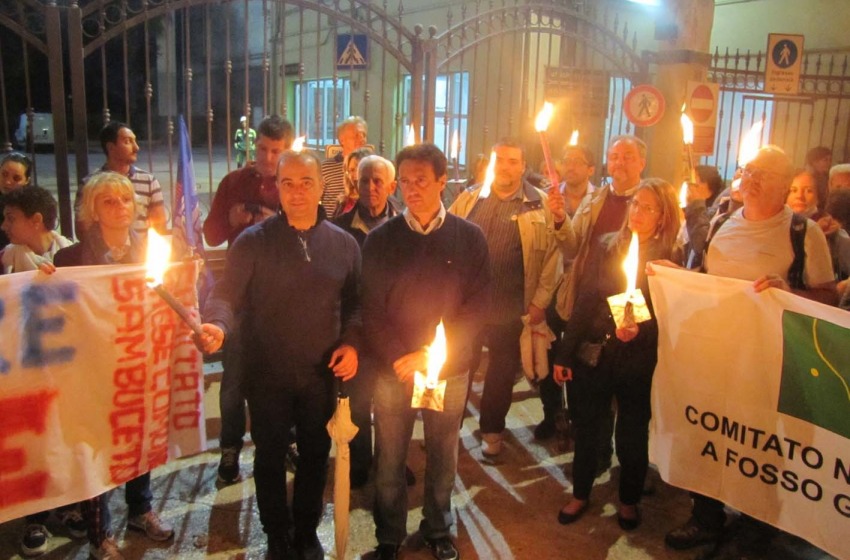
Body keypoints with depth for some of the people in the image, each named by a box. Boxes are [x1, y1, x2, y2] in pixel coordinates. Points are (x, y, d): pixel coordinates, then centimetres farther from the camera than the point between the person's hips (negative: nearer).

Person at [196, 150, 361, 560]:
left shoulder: (343, 244, 1)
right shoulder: (253, 241, -7)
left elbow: (354, 303, 7)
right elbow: (227, 294, -11)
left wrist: (350, 342, -7)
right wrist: (217, 325, -32)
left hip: (322, 374, 2)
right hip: (267, 375, -2)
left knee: (316, 456, 17)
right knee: (271, 458, 14)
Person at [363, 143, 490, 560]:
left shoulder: (469, 238, -4)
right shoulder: (380, 240, -3)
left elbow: (477, 307, -6)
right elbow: (371, 308, -4)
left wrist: (429, 354, -14)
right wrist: (397, 358, -14)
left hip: (449, 370, 0)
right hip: (392, 370, 0)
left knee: (443, 458, 16)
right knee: (389, 461, 12)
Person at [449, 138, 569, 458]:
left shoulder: (540, 206, -3)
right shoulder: (468, 200, 5)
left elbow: (552, 255, -3)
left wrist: (540, 301, -5)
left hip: (510, 309, -1)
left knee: (502, 374, 13)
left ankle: (491, 431, 32)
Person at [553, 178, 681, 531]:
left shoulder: (669, 258, -6)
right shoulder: (605, 247, 1)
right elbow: (583, 303, 2)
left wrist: (641, 330, -25)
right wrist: (565, 354, 2)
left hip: (637, 363, -2)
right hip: (592, 356, 2)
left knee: (632, 435, 12)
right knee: (585, 429, 13)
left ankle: (629, 501, 36)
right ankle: (580, 494, 35)